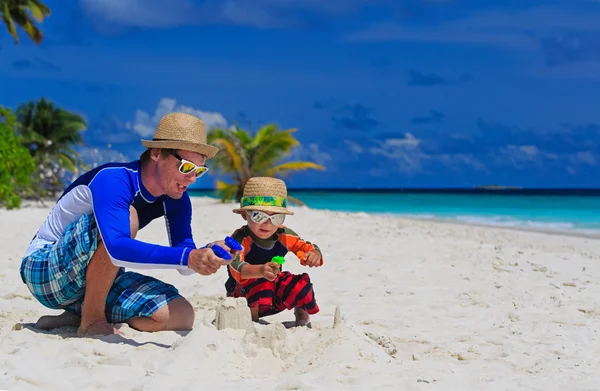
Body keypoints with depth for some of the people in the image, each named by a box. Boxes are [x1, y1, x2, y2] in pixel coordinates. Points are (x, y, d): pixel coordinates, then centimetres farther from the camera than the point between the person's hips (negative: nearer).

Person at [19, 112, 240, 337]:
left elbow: (183, 267, -8)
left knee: (181, 316, -14)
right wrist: (188, 257, -51)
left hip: (99, 280, 7)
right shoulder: (113, 181, -27)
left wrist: (207, 253, -32)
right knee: (127, 218, -32)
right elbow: (117, 249, -44)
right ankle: (91, 321, -19)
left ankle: (78, 315, 2)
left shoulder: (176, 199, -4)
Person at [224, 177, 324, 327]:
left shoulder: (284, 236, -8)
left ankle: (302, 314, 15)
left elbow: (307, 247, 2)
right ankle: (252, 317, -14)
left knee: (300, 283, -17)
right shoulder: (240, 239, -27)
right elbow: (236, 266, -44)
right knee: (260, 282, -35)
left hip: (274, 294, 5)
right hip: (243, 292, -5)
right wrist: (260, 270, -66)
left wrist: (314, 254, -26)